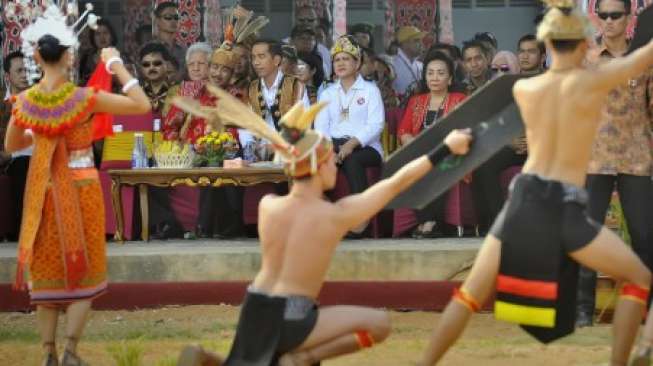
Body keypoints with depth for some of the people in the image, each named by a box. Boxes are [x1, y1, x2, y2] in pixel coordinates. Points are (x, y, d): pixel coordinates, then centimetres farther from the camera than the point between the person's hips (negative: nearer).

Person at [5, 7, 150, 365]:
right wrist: (117, 65, -6)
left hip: (45, 191, 3)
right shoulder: (85, 99, -15)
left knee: (46, 272, 11)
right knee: (82, 272, 7)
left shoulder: (25, 101, -5)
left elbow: (11, 145, 9)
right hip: (82, 186, -3)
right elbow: (142, 105, -12)